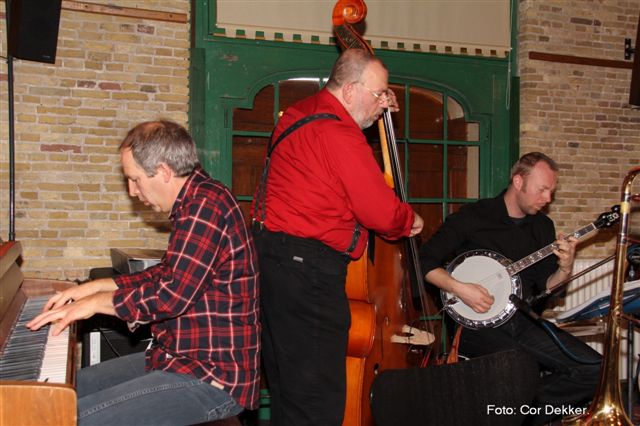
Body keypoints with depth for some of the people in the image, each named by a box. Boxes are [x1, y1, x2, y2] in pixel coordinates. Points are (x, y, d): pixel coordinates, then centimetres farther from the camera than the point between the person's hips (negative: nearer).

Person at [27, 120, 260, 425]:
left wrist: (96, 302, -11)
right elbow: (165, 275, 25)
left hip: (211, 377, -11)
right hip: (182, 357, 11)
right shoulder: (194, 203, 13)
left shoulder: (206, 204, -21)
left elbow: (173, 295, -26)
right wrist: (96, 286, 18)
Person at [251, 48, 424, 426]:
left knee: (287, 384, 18)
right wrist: (410, 221, 4)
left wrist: (379, 106, 21)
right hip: (307, 267, -11)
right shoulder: (339, 135, -18)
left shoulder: (303, 112, 14)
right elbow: (382, 213, -18)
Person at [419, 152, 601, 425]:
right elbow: (424, 260, -5)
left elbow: (544, 286, 16)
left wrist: (564, 270, -4)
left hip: (524, 320, 6)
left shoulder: (543, 226, 15)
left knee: (594, 370, -12)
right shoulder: (472, 217, -2)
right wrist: (459, 288, -18)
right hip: (476, 322, -5)